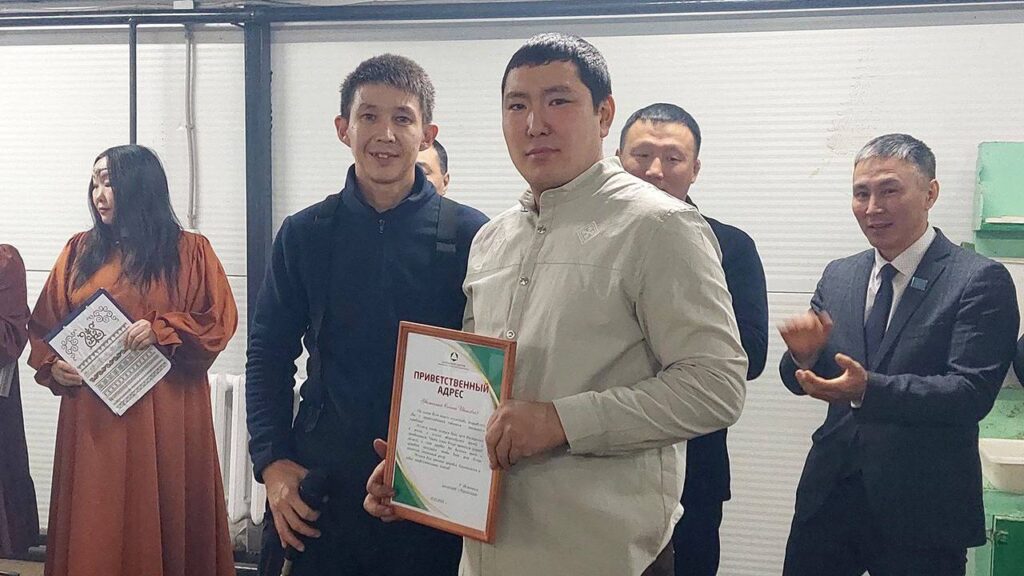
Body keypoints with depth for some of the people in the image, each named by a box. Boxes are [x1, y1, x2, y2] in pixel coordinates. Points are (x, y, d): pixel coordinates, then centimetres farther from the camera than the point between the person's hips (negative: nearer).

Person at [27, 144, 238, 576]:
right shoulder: (80, 250, 10)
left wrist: (164, 330, -16)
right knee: (96, 525, 6)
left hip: (165, 417, -2)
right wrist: (53, 366, -7)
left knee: (161, 516, 3)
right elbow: (44, 324, 11)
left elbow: (220, 321, -2)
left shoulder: (191, 251, 1)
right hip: (92, 417, 3)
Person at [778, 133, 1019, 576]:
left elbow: (973, 392, -17)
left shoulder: (980, 281, -8)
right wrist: (805, 354, -14)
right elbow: (802, 381, 9)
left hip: (922, 508, -4)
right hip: (830, 491, 5)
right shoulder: (838, 276, 8)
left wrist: (870, 389, -30)